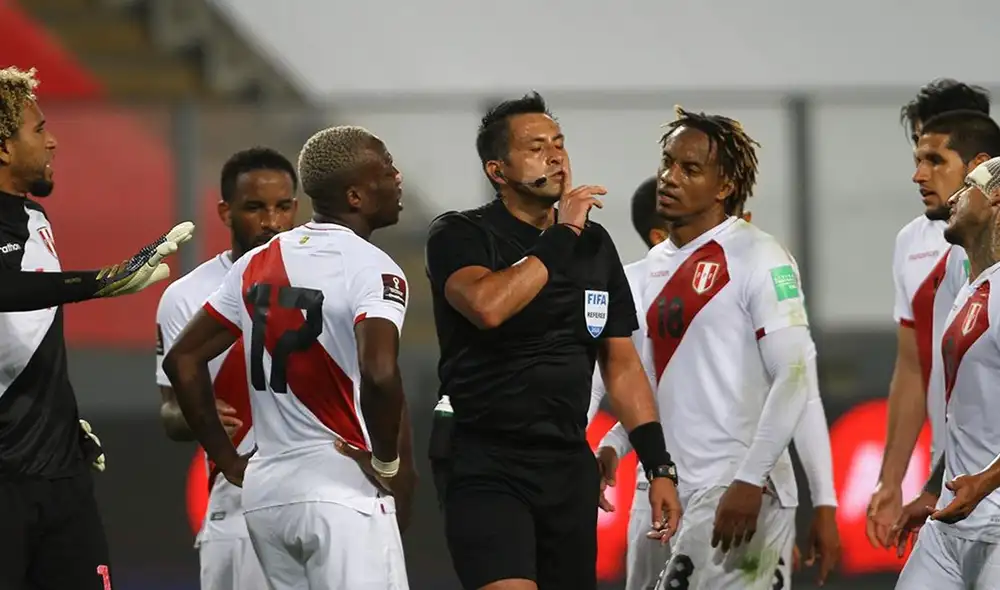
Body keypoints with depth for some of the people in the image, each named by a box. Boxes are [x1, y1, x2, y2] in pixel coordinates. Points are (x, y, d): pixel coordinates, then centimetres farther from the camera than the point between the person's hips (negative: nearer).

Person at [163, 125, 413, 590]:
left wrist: (228, 460, 18)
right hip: (342, 489, -7)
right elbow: (379, 373, -26)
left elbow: (183, 360, 16)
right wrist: (389, 463, -11)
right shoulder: (372, 269, -10)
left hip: (264, 491, 7)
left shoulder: (256, 265, 13)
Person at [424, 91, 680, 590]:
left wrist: (659, 466, 10)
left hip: (569, 469, 6)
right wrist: (562, 237, -16)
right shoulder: (458, 235, -4)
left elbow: (621, 363, 17)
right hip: (487, 469, -6)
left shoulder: (594, 245, 13)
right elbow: (486, 306, -26)